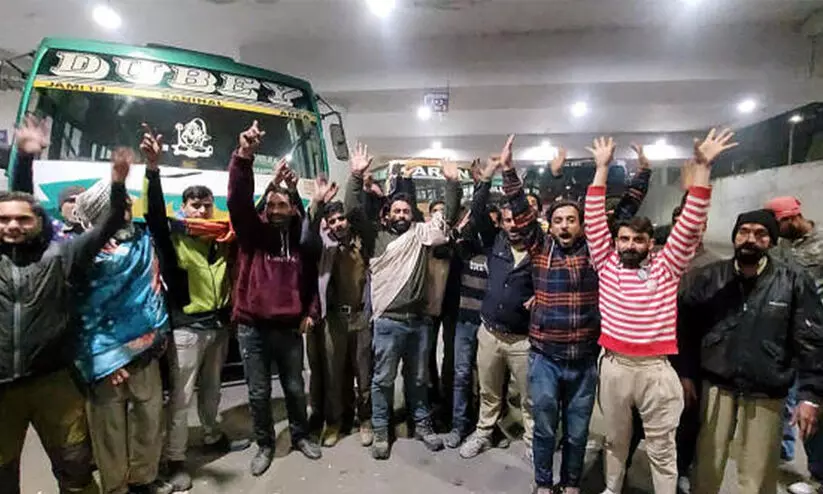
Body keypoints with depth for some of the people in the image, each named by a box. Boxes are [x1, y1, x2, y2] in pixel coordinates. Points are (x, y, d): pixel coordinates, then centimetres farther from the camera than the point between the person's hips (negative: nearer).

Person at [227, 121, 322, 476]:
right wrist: (244, 156, -34)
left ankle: (300, 436, 39)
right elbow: (238, 199, -22)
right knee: (259, 393, 12)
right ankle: (265, 445, 34)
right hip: (252, 327, -1)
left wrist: (311, 313, 0)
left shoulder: (302, 242, 3)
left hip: (289, 327, 2)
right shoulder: (253, 233, -4)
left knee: (295, 388, 16)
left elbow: (311, 281, 11)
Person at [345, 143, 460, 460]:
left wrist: (451, 184, -8)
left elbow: (448, 217, 2)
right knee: (383, 379, 10)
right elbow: (353, 211, -8)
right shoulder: (376, 236, 1)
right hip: (388, 321, -2)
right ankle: (380, 432, 26)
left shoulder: (421, 233, 7)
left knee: (418, 378, 18)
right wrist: (357, 176, -17)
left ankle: (422, 425, 35)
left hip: (418, 319, 2)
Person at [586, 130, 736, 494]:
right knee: (615, 439, 21)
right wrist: (602, 167, -5)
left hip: (656, 369, -1)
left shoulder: (666, 268, -1)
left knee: (662, 448, 14)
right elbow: (595, 221, -3)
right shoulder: (606, 264, 1)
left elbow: (690, 224, -7)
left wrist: (703, 167, -12)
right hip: (614, 366, 2)